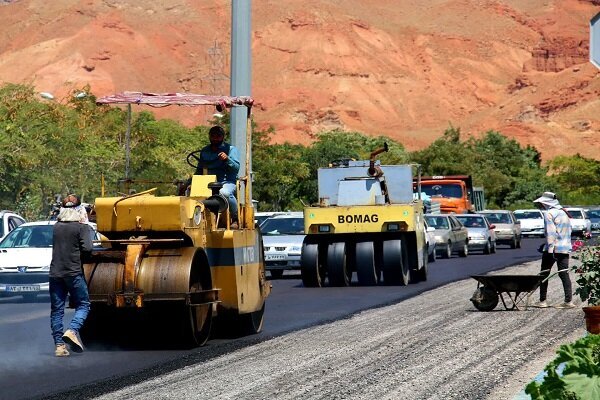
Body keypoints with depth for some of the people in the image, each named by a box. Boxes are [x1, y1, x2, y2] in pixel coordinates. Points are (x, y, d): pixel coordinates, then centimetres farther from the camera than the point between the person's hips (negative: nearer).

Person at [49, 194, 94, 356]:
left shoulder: (56, 226, 9)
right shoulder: (82, 227, -6)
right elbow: (87, 248, -14)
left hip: (55, 273, 4)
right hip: (74, 273, -4)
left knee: (56, 309, 7)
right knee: (83, 305, 8)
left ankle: (59, 345, 4)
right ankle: (72, 331, -16)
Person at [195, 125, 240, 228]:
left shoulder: (230, 149, 6)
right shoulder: (205, 151, 20)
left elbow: (236, 168, -7)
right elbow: (199, 170, 27)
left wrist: (227, 159, -24)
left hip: (227, 182, -5)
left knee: (225, 192, -41)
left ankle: (236, 218, -20)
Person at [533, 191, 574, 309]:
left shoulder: (549, 213, -9)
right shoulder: (564, 213, 16)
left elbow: (551, 232, -16)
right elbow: (568, 230, 17)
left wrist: (550, 249, -19)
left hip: (553, 248, -7)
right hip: (565, 248, 7)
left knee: (544, 274, 4)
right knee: (564, 274, 5)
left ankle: (542, 301, 6)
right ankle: (568, 301, -3)